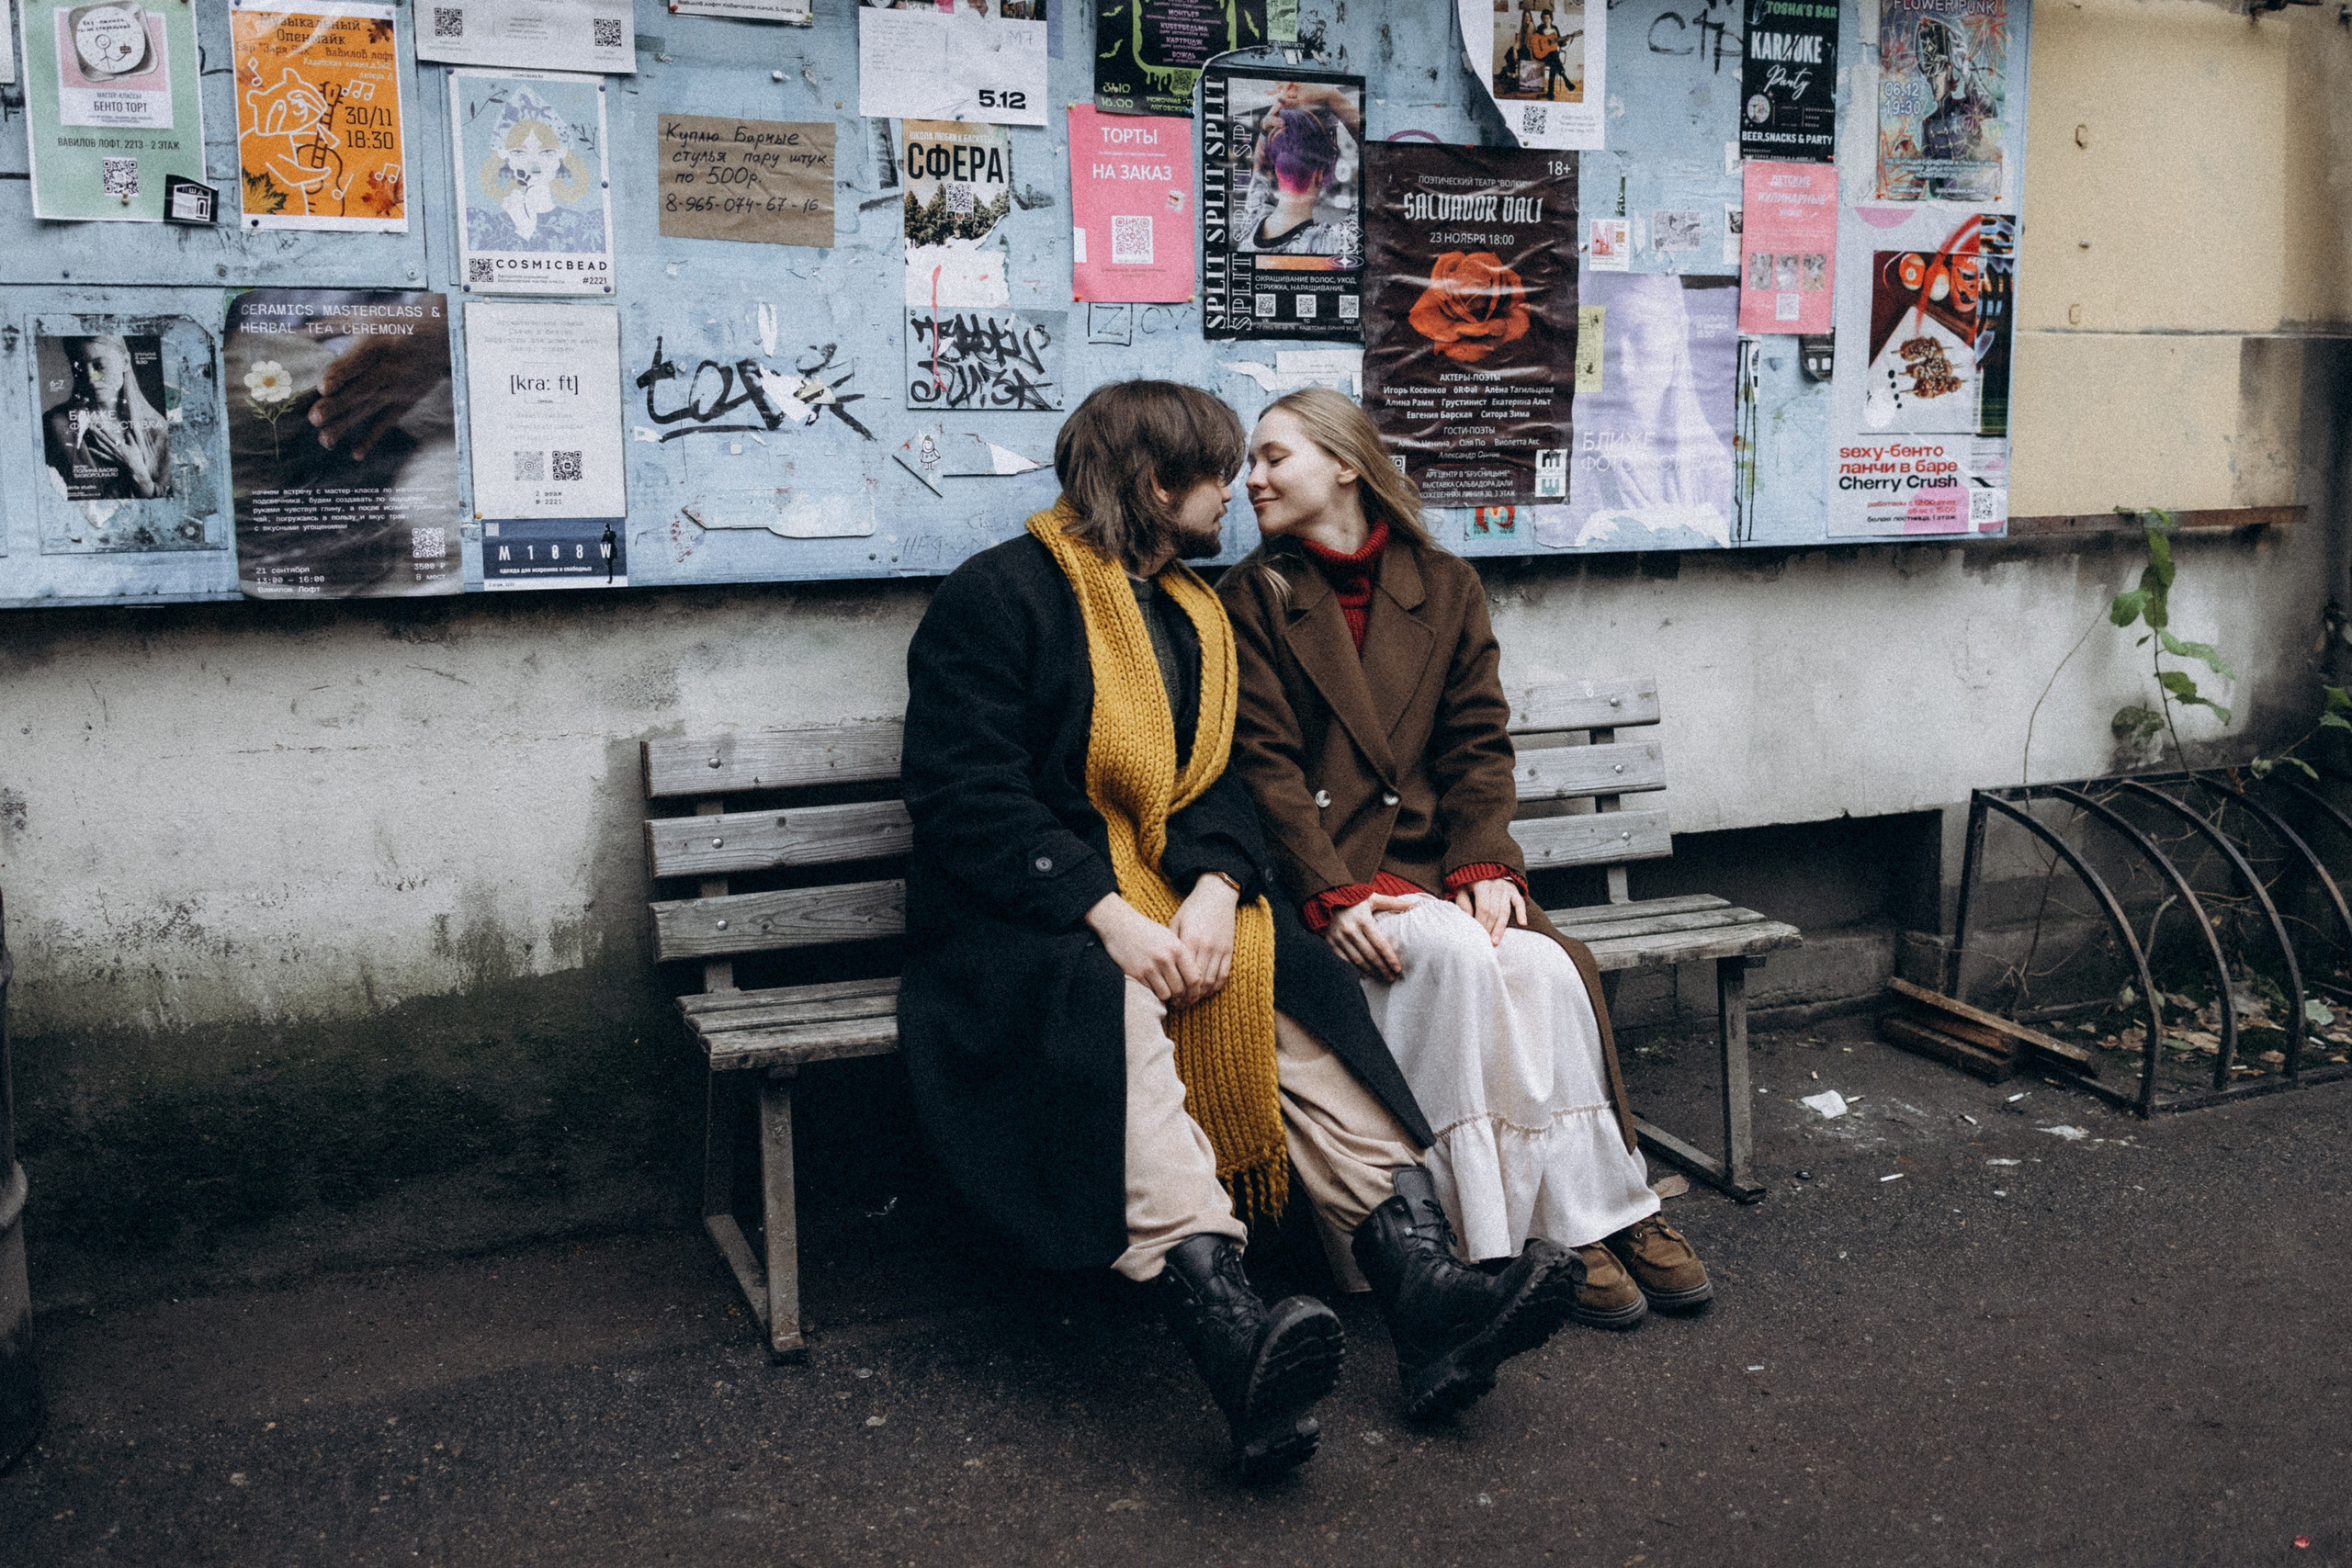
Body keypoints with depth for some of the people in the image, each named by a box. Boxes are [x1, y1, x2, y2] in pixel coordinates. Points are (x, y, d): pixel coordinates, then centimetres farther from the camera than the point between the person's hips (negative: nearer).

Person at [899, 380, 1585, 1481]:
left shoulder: (1190, 613, 19)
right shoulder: (998, 595, -5)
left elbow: (1220, 781, 11)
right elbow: (965, 796, -14)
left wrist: (1217, 886, -12)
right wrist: (1109, 914, -23)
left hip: (1173, 898, 6)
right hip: (1021, 916, -6)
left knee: (1292, 995, -20)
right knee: (1116, 1012, -36)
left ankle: (1423, 1286, -29)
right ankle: (1228, 1329, -50)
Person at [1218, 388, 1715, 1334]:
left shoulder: (1444, 588, 14)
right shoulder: (1253, 598, 6)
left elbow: (1478, 746, 9)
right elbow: (1265, 763, -4)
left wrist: (1483, 864, -9)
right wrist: (1331, 893, -17)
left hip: (1434, 860, 3)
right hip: (1321, 869, -3)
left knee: (1544, 969, -25)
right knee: (1453, 953, -30)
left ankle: (1595, 1214, -12)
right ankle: (1509, 1237, -20)